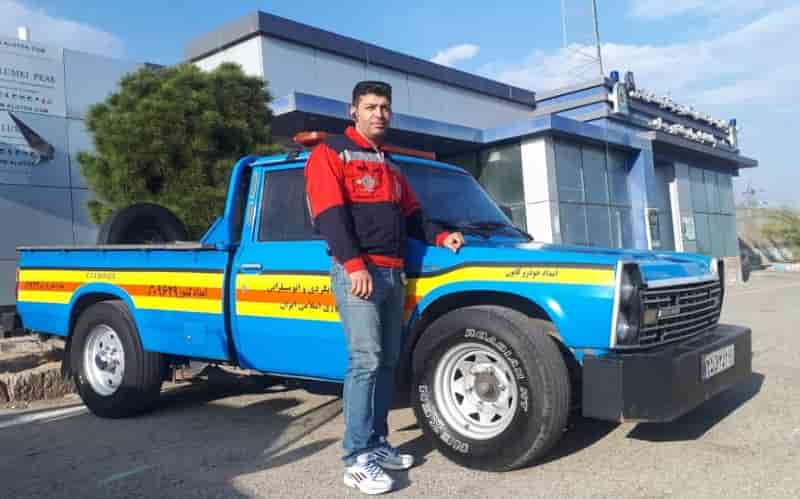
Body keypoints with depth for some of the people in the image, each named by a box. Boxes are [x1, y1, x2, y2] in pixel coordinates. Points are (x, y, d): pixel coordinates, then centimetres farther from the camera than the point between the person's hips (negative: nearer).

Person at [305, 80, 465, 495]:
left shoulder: (388, 164, 25)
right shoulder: (331, 154, 0)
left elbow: (410, 214, 24)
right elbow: (329, 214, -13)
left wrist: (440, 237, 7)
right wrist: (354, 264, -23)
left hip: (393, 272, 8)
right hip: (356, 271, -8)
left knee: (387, 362, 9)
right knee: (365, 361, -13)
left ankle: (377, 444, 19)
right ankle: (357, 460, -7)